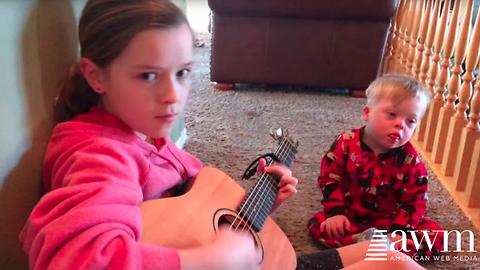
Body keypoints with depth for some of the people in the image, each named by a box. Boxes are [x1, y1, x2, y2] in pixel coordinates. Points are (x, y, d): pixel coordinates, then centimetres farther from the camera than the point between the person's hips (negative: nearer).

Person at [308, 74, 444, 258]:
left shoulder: (410, 159, -13)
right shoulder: (347, 143, -13)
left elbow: (415, 200, -9)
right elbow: (329, 177, -7)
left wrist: (397, 232, -20)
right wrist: (335, 212, -18)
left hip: (390, 221, 1)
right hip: (351, 216, 0)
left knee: (436, 236, -18)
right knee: (317, 224, -23)